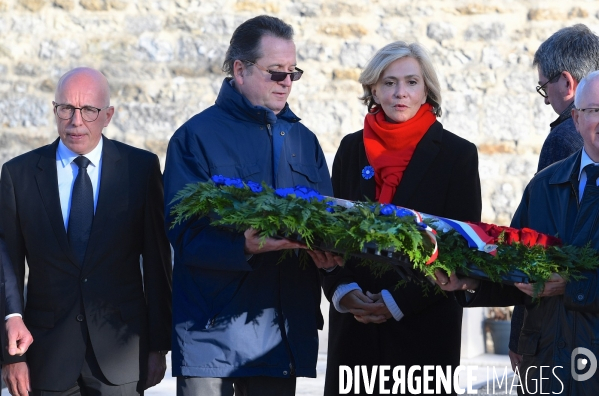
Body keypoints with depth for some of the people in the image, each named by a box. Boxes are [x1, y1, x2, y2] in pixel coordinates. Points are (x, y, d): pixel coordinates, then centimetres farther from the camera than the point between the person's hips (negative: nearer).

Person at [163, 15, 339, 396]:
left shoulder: (303, 140, 15)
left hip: (285, 332, 5)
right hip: (211, 331, -5)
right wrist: (243, 247, -29)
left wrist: (327, 251, -8)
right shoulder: (196, 137, -3)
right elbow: (184, 234, -11)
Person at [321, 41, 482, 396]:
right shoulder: (352, 149, 8)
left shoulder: (457, 154, -1)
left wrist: (399, 301, -10)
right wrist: (342, 290, -8)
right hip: (354, 322, 3)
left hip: (425, 324, -3)